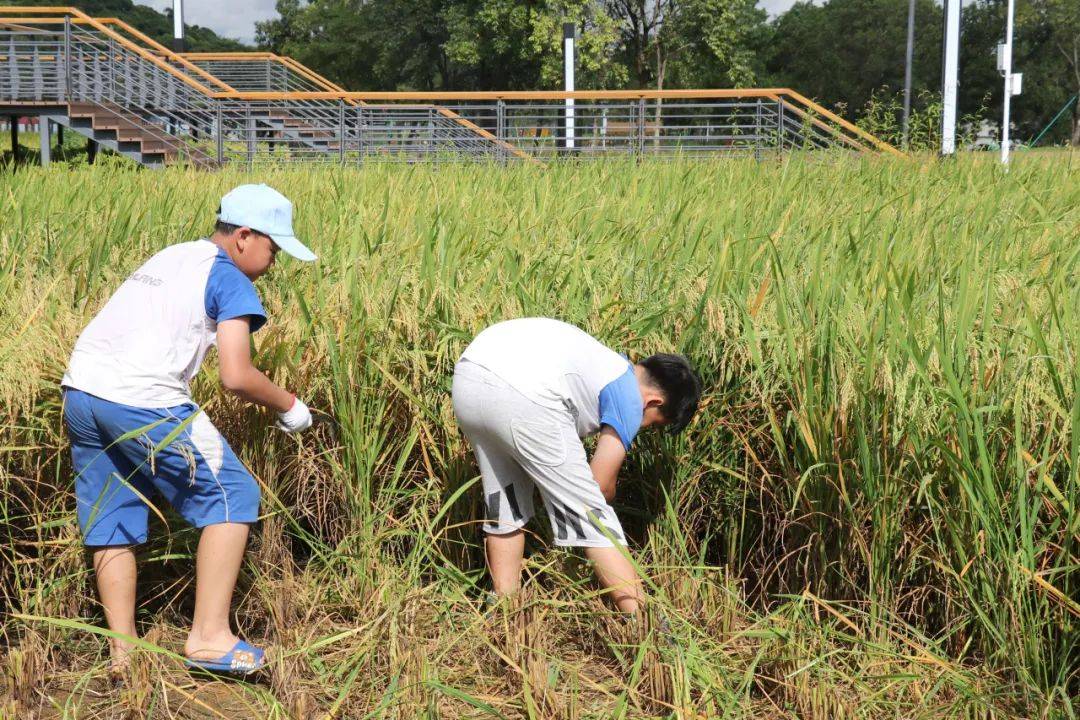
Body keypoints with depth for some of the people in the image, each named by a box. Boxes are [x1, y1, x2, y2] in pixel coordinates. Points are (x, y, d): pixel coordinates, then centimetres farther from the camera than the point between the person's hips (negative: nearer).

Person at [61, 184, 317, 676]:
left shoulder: (167, 258, 23)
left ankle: (122, 651, 19)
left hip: (79, 390, 8)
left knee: (112, 521, 16)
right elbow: (236, 377, -11)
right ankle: (208, 637, 3)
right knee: (232, 496, 4)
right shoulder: (230, 281, -1)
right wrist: (288, 406, 6)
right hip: (141, 403, -8)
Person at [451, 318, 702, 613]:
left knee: (503, 508, 24)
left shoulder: (606, 363, 33)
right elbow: (600, 486, 10)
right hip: (522, 396, -8)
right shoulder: (630, 400, 10)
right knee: (591, 518, 3)